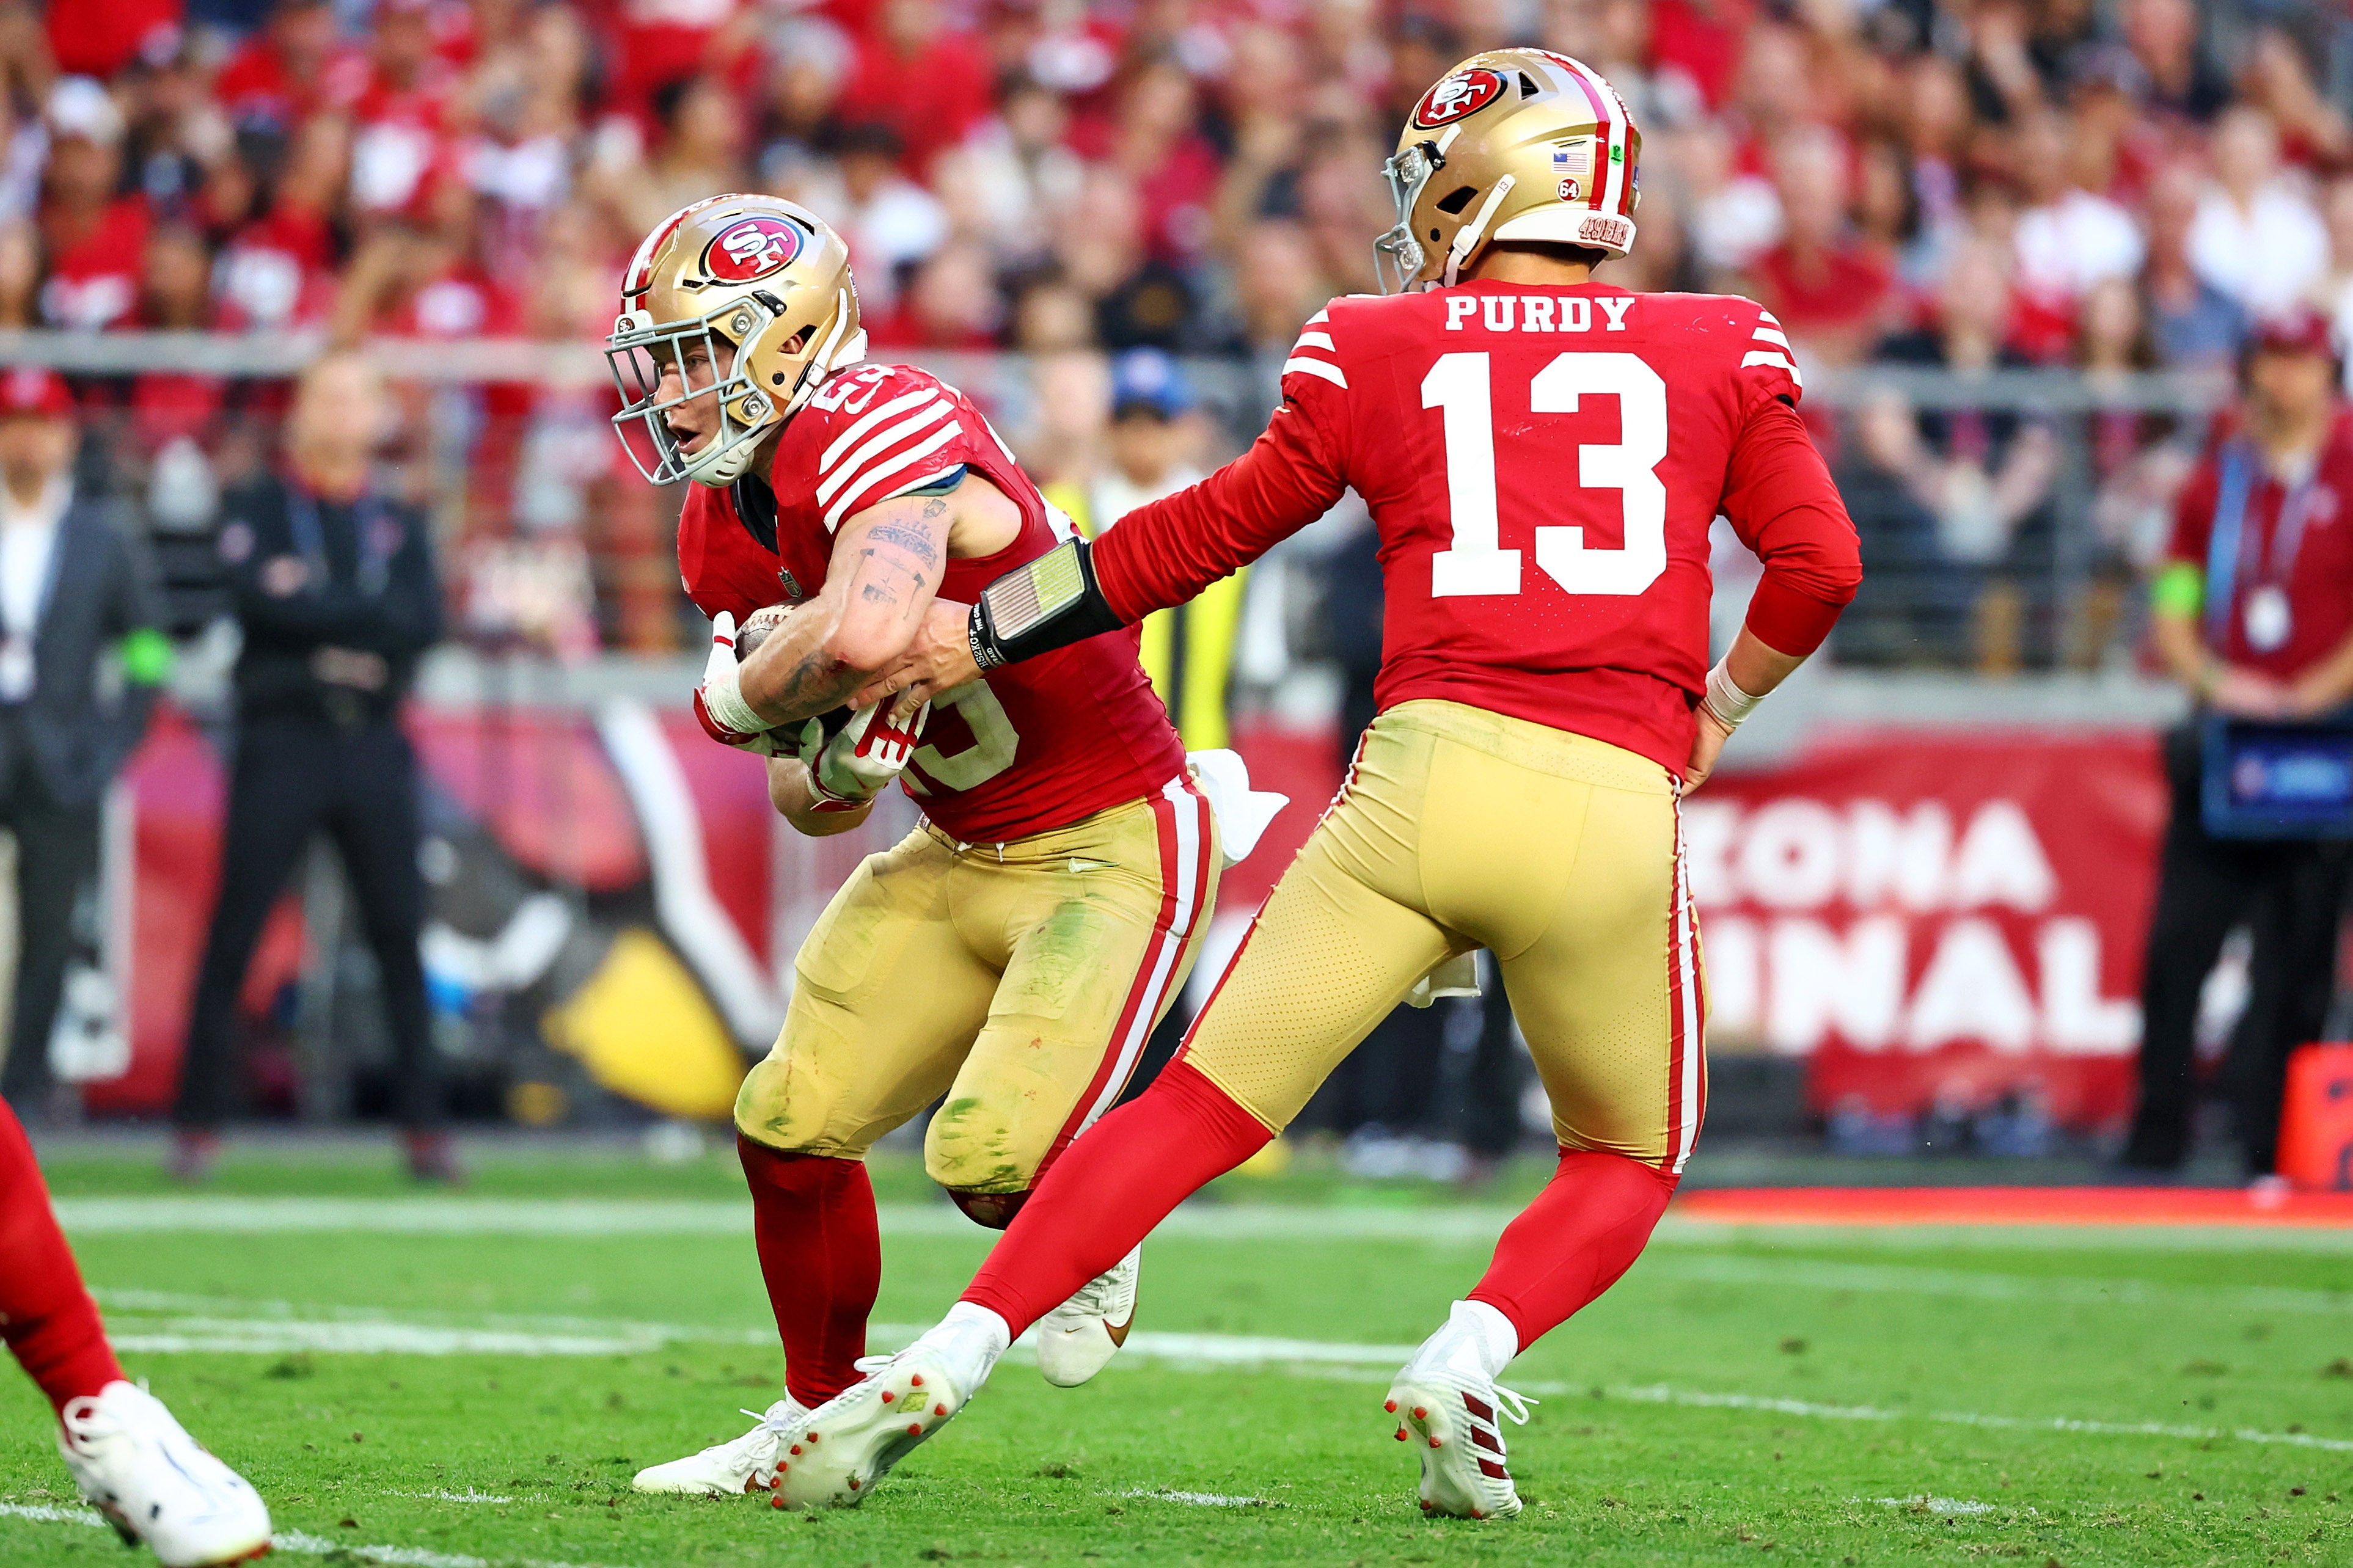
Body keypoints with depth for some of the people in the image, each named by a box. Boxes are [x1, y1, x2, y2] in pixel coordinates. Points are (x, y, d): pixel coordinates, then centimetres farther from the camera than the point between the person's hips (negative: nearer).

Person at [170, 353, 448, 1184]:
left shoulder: (401, 523, 14)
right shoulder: (255, 509, 6)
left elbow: (422, 622, -3)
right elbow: (259, 598, -12)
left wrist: (315, 609, -9)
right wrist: (366, 618, -10)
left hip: (374, 745, 2)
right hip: (281, 743, -2)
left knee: (400, 937, 1)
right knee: (233, 936, -4)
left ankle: (423, 1125, 6)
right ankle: (199, 1125, 1)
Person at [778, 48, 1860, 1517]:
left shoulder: (1379, 353, 12)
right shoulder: (1720, 351, 12)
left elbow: (1215, 530, 18)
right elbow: (1819, 561, 7)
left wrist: (983, 634, 28)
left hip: (1427, 774, 0)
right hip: (1615, 807, 0)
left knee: (1204, 1108, 7)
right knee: (1627, 1163, 21)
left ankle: (950, 1359, -4)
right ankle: (1467, 1363, -4)